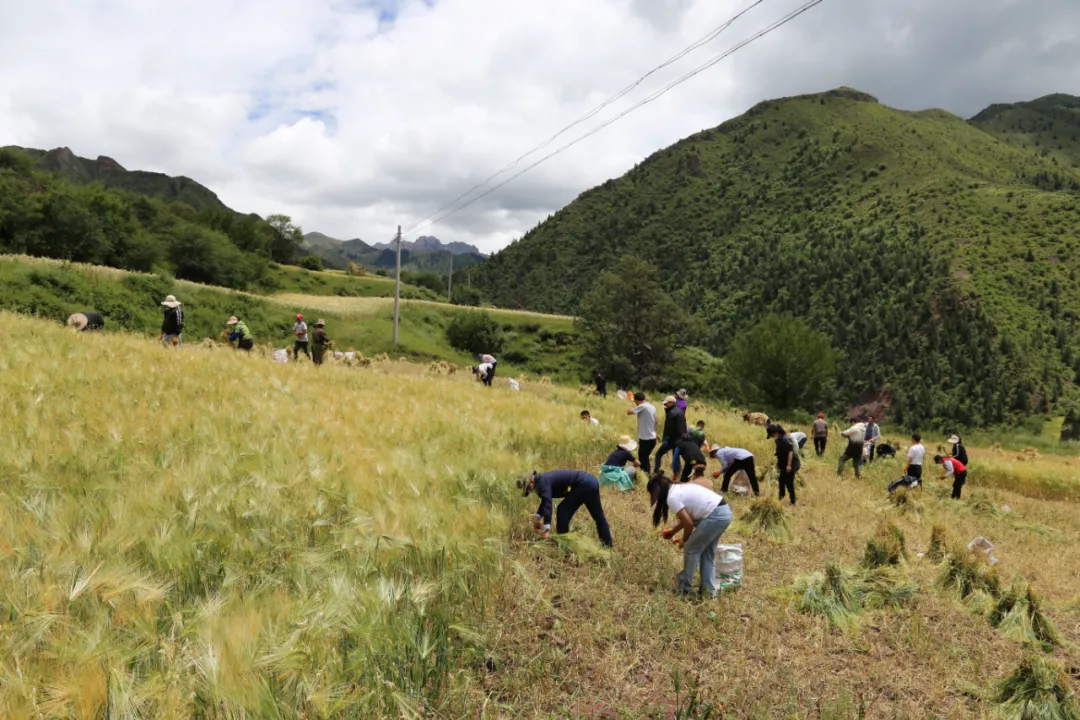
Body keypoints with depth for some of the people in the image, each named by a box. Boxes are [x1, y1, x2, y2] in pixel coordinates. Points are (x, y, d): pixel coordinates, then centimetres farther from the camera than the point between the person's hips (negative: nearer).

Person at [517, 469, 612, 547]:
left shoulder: (542, 482, -17)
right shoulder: (542, 480, 13)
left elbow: (547, 503, -28)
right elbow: (546, 500, 27)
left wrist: (546, 529, -31)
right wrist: (537, 517, 17)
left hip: (584, 485, -11)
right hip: (592, 481, 11)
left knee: (563, 511, -3)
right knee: (598, 516, 19)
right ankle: (608, 546, 30)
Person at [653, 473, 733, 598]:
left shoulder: (672, 498, -10)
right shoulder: (679, 488, 18)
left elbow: (689, 523, -9)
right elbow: (687, 517, 25)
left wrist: (684, 541, 9)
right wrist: (672, 531, 33)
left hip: (715, 516, -9)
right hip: (725, 511, 9)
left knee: (691, 549, 7)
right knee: (707, 553, 20)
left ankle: (684, 587, 18)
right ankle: (708, 590, 23)